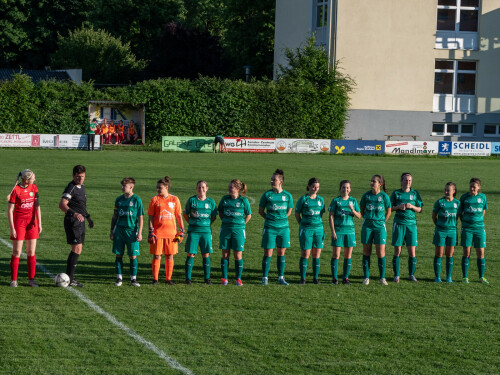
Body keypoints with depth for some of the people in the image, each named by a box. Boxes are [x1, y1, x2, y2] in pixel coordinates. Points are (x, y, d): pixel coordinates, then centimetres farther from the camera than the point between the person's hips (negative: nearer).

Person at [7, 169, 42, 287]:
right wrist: (12, 228, -12)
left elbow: (37, 206, 8)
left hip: (31, 222, 4)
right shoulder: (16, 190, -11)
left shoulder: (34, 187, 3)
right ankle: (13, 280, 7)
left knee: (31, 252, 4)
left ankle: (31, 279, 10)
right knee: (17, 252, -1)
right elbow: (10, 210, -9)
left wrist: (39, 223, 4)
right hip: (19, 221, -4)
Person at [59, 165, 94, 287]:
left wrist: (88, 217, 35)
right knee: (77, 248, -13)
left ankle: (69, 277, 18)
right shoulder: (71, 188, -16)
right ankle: (69, 279, -11)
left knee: (78, 249, 11)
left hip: (80, 222, 10)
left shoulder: (81, 187, 14)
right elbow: (62, 205, -30)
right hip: (72, 222, -10)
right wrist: (74, 214, -43)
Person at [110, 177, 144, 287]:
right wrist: (111, 230, 13)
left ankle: (133, 279, 7)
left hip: (132, 231, -4)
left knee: (133, 256, -1)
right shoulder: (119, 199, 9)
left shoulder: (136, 200, -4)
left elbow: (140, 218, -3)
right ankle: (119, 278, 11)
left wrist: (139, 233, -8)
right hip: (119, 230, 4)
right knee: (118, 255, 3)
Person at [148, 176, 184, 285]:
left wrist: (181, 231, 4)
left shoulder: (174, 199, 4)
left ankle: (168, 278, 14)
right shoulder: (154, 200, 2)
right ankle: (155, 279, 8)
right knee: (157, 256, 0)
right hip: (157, 232, -1)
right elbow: (150, 217, 2)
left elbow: (179, 216, 9)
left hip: (171, 232, 1)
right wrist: (151, 232, -6)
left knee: (170, 256, 4)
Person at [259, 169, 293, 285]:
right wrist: (269, 218, 0)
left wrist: (281, 219, 5)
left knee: (281, 253, 8)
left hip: (283, 227, 2)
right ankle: (265, 278, 6)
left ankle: (281, 278, 16)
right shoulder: (267, 195, -2)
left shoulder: (287, 195, 2)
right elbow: (260, 211, 7)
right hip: (269, 228, -2)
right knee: (268, 253, -2)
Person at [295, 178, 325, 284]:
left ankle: (315, 278, 11)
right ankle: (302, 278, 3)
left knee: (317, 254, 3)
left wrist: (318, 224, 11)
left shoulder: (321, 199, 9)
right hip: (306, 229, -3)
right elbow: (297, 214, 5)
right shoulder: (303, 199, -2)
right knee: (305, 254, -4)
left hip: (318, 228, 4)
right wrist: (302, 225, 7)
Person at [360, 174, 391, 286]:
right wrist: (366, 219, 10)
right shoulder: (366, 195, 0)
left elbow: (388, 211, 8)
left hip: (380, 226, -2)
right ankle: (366, 277, 10)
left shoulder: (384, 196, -5)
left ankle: (382, 277, 6)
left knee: (381, 252, -5)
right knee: (366, 251, 3)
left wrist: (382, 222, 8)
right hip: (367, 226, 2)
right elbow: (361, 209, 14)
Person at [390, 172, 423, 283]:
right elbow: (390, 208, 8)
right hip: (399, 223, -1)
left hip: (411, 223, 1)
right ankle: (396, 275, 6)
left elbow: (420, 209, 10)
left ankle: (411, 275, 11)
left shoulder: (415, 193, 8)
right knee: (397, 251, -1)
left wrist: (412, 206, -9)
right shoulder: (396, 193, 5)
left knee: (412, 252, -2)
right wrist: (398, 207, -10)